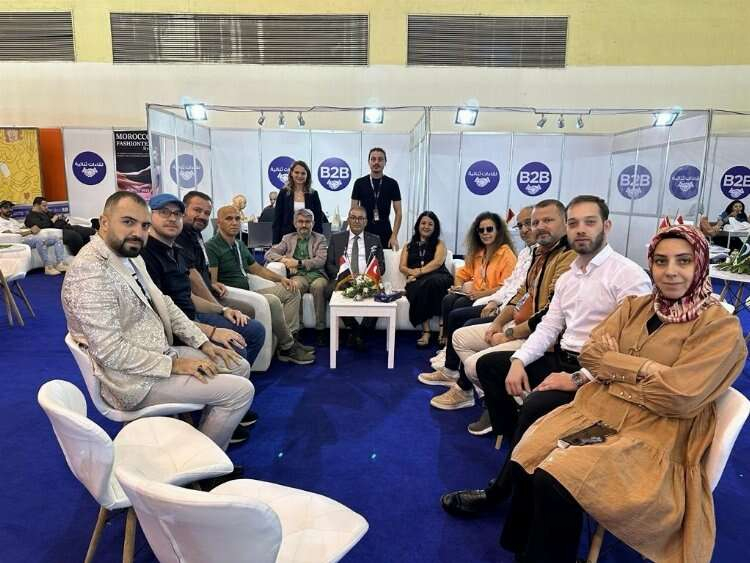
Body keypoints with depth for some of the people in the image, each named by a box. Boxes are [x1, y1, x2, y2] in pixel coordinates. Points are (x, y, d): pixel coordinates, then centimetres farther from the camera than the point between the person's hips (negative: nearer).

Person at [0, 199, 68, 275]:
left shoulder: (13, 220, 34)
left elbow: (23, 228, 25)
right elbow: (12, 235, -10)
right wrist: (30, 231, -12)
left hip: (31, 236, 9)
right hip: (21, 240, -9)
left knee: (57, 239, -6)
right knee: (40, 240, -39)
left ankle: (60, 264, -23)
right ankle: (48, 267, -41)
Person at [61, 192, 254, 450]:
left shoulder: (131, 256, 6)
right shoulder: (90, 272, -24)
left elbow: (163, 304, 13)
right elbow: (111, 351, -27)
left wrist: (204, 343, 5)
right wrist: (174, 365, -20)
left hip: (159, 355, 9)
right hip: (135, 379, -9)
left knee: (239, 367, 11)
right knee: (240, 391, -12)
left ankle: (205, 436, 26)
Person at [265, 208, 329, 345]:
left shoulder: (320, 239, 16)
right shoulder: (288, 238, 22)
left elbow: (320, 261, 0)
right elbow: (269, 253, 12)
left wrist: (298, 263, -10)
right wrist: (284, 259, -8)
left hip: (316, 274, 0)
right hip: (297, 276, 1)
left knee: (319, 285, -36)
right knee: (294, 286, -36)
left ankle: (320, 329, -28)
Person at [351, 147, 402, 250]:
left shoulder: (392, 184, 2)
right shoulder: (359, 183, 3)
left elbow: (398, 212, 2)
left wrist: (394, 236, -9)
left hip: (385, 233, 0)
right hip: (364, 232, 0)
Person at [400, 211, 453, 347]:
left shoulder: (439, 244, 22)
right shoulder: (409, 246, 29)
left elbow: (438, 262, 1)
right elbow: (402, 267, 16)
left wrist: (419, 272, -10)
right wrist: (412, 272, -6)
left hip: (438, 278, -1)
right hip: (417, 282, 1)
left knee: (431, 281, -40)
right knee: (420, 287, -37)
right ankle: (426, 331, -40)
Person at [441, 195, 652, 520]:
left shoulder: (629, 275, -13)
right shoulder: (566, 278, 13)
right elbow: (548, 327, 10)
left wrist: (578, 379, -25)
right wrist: (518, 361, -8)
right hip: (560, 359, 9)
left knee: (536, 404, -31)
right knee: (488, 364, 6)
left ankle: (500, 491, -10)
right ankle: (517, 441, 12)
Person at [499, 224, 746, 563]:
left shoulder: (721, 327, -5)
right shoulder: (635, 306, 12)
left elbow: (679, 397, -15)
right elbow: (589, 354, 4)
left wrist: (614, 366, -6)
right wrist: (643, 367, -10)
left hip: (652, 435, -5)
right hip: (596, 410, 5)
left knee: (555, 481, -26)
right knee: (526, 460, -19)